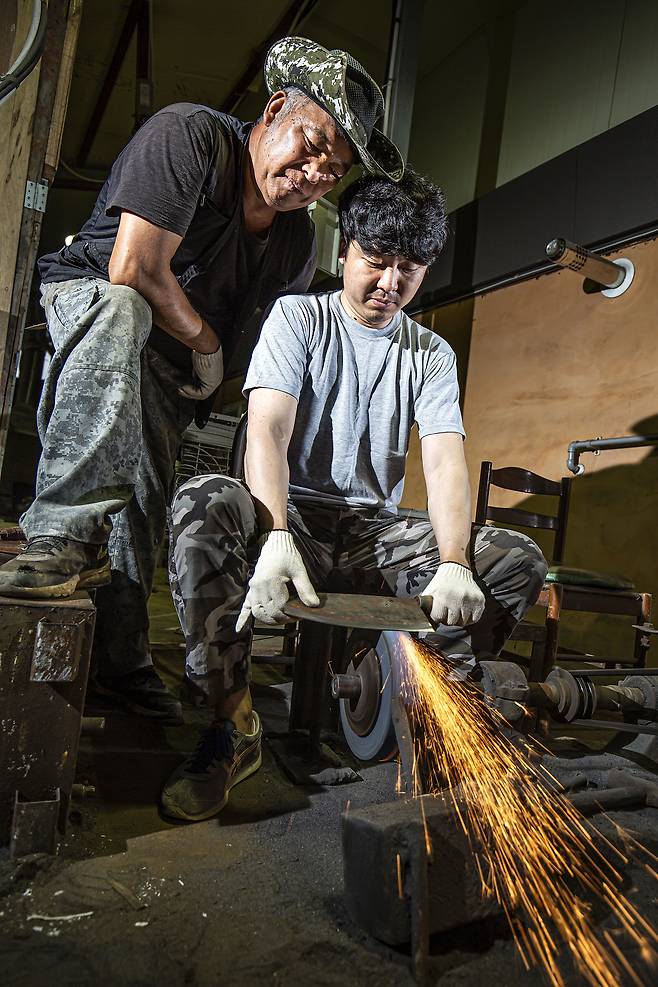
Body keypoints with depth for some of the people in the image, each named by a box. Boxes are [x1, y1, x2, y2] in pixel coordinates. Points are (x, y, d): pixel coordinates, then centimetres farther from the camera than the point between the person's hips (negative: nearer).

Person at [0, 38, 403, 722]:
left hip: (169, 357, 6)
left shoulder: (298, 244, 1)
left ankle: (119, 659, 3)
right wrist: (207, 345, -15)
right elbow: (134, 269, -26)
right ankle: (67, 537, -44)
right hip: (84, 297, -5)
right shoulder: (187, 135, -18)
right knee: (122, 310, -39)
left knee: (147, 489, -8)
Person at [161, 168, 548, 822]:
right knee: (203, 504, -35)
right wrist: (277, 538, -33)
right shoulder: (298, 317, 2)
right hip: (291, 517, -2)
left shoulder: (431, 355, 11)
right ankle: (233, 724, -20)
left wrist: (454, 565, -24)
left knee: (518, 560, -17)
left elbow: (445, 461, -5)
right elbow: (267, 430, -14)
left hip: (376, 532, 3)